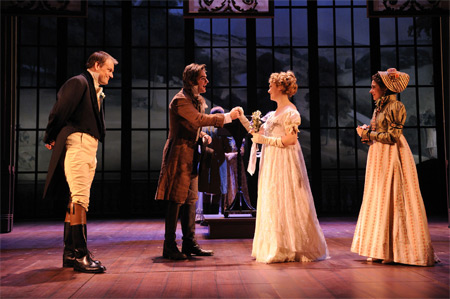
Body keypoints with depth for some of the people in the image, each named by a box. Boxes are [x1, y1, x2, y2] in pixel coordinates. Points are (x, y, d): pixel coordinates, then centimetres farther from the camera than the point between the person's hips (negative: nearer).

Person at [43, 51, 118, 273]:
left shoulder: (97, 91, 22)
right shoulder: (78, 82, -4)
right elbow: (59, 112, -6)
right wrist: (51, 139, 4)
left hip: (90, 149, 9)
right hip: (77, 144, -9)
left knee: (76, 200, 9)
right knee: (80, 198, -15)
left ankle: (70, 253, 15)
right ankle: (80, 254, -14)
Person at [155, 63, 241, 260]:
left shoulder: (197, 100, 17)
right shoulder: (180, 100, -14)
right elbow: (200, 119, -25)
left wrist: (203, 136, 5)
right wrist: (228, 117, -21)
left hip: (191, 155, 10)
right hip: (179, 154, -9)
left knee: (190, 199, 11)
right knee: (176, 200, -6)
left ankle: (189, 243, 18)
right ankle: (169, 247, 2)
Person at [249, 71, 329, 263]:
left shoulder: (290, 111, -10)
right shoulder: (274, 113, 17)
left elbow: (290, 139, -18)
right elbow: (262, 134, 17)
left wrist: (264, 139, -18)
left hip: (284, 162, -9)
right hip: (272, 162, 9)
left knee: (284, 202, -5)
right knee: (272, 202, 10)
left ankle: (289, 249, 4)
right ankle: (274, 246, 18)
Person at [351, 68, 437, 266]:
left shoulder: (395, 106, -10)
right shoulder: (379, 108, 16)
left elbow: (392, 136, -16)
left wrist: (368, 134, -9)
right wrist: (367, 134, 2)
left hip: (392, 158, -9)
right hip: (378, 159, 9)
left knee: (392, 200, -6)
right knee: (378, 201, 6)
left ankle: (395, 251, 3)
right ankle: (381, 250, 12)